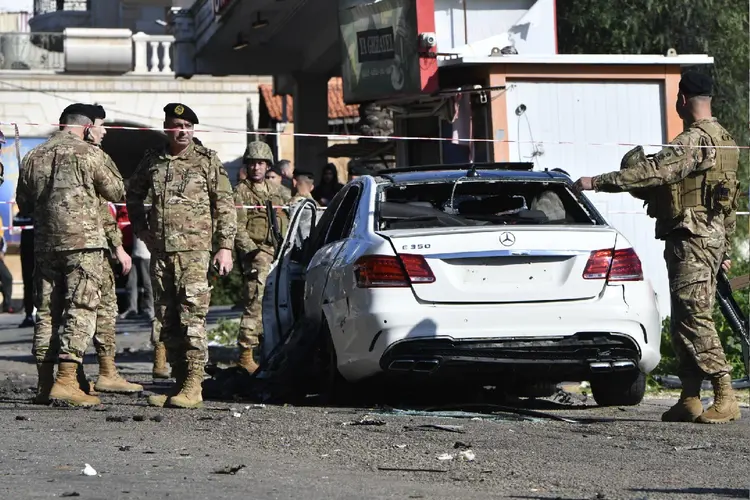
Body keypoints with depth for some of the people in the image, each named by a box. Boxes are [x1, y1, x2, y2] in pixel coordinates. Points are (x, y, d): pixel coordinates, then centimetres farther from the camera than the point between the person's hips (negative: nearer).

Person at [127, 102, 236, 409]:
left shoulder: (207, 160, 3)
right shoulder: (151, 162, 11)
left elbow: (225, 206, 3)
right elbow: (134, 196, 28)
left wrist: (225, 247, -4)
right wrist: (141, 230, 17)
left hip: (194, 249, -4)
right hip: (160, 251, 5)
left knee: (192, 315, -13)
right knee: (167, 320, 7)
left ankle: (193, 385, -14)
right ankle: (179, 381, 14)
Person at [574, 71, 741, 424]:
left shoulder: (694, 140, -14)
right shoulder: (723, 140, 18)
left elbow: (653, 171, -24)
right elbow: (729, 204, 24)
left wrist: (598, 182, -22)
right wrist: (724, 249, 29)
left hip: (692, 237, -10)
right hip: (711, 236, 10)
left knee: (694, 318, -13)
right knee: (685, 321, 10)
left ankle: (725, 398, -15)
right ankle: (690, 400, 10)